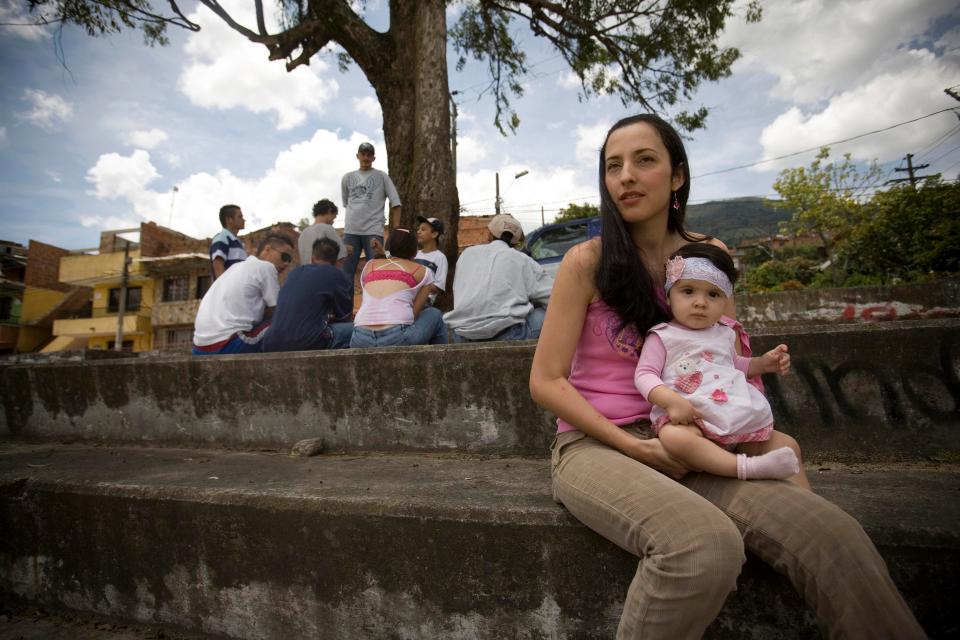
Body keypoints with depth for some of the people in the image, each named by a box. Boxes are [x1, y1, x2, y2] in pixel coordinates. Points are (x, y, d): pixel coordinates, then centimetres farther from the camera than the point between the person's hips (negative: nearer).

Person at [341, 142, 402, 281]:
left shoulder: (381, 176, 5)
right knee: (346, 271, 5)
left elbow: (395, 204, 3)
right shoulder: (348, 178, 14)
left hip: (373, 231, -3)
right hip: (350, 231, 3)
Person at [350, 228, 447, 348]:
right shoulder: (422, 271, 13)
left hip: (360, 340, 4)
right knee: (435, 316, 25)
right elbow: (415, 312, 9)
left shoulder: (370, 265, 21)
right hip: (397, 338, -4)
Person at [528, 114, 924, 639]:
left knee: (832, 536, -21)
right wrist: (636, 447, -14)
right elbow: (546, 381, -8)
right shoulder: (587, 262, -7)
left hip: (685, 448, 4)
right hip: (596, 445, -3)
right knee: (706, 545, -32)